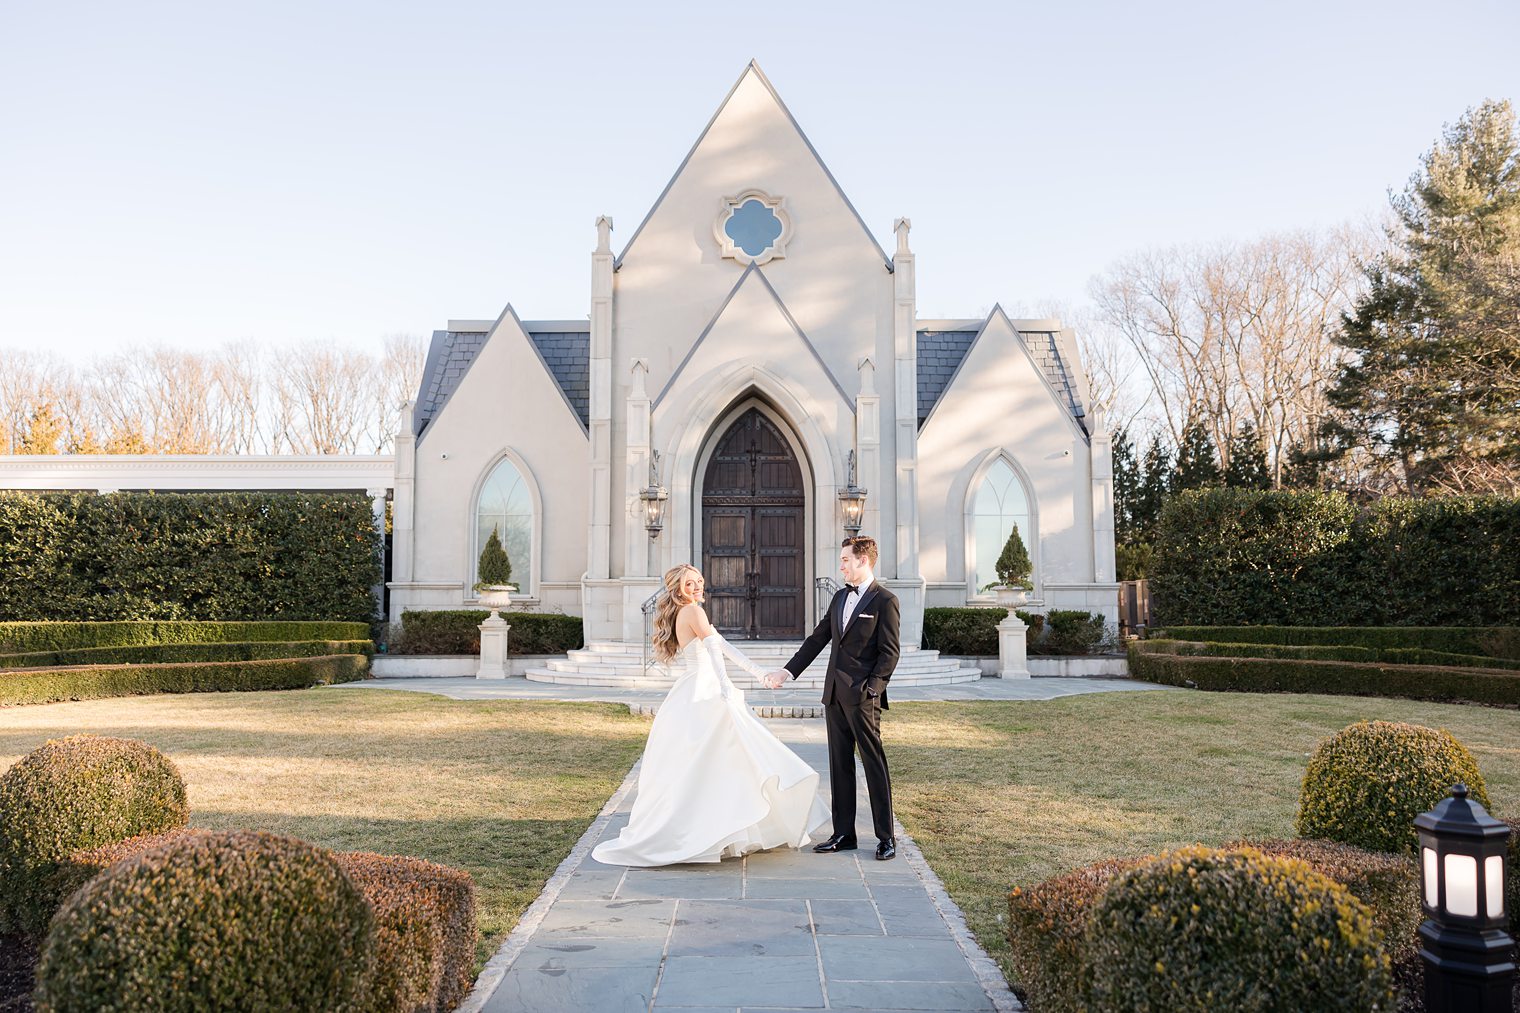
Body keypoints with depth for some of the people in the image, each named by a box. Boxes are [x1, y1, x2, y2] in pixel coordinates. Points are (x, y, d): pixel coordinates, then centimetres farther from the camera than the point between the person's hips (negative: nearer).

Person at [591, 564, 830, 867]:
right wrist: (726, 689, -34)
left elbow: (723, 645, 18)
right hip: (701, 696, -10)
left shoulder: (686, 613, 18)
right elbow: (713, 648, -23)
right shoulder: (693, 612, -11)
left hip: (701, 692, 10)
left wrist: (759, 672, 16)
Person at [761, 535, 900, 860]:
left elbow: (890, 652, -10)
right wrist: (787, 671, 14)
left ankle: (886, 837, 7)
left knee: (874, 764, -2)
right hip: (834, 694, 7)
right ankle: (844, 834, 18)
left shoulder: (885, 601, -6)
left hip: (863, 697, -7)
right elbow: (818, 639, 19)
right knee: (839, 765, 10)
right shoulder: (840, 597, 16)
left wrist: (871, 689, -18)